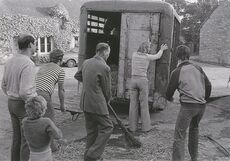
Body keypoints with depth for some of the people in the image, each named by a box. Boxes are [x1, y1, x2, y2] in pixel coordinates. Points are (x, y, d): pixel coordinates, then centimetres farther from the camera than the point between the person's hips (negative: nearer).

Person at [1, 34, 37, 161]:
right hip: (26, 106, -8)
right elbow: (25, 92, -29)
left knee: (17, 137, 20)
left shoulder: (10, 61, 4)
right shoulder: (28, 64, -25)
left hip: (12, 104, 8)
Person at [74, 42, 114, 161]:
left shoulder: (86, 62, 7)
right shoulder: (104, 67, -16)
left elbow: (77, 76, 24)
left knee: (91, 130, 19)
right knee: (107, 128, 6)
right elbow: (107, 90, -7)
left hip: (85, 102, 8)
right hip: (97, 103, -8)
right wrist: (106, 102, 11)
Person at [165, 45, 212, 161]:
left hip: (187, 106, -6)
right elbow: (208, 85, 10)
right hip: (201, 105, 6)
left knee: (179, 135, -2)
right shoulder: (197, 68, 9)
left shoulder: (177, 72, -3)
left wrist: (169, 98, 26)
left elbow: (169, 92, 2)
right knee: (194, 128, 27)